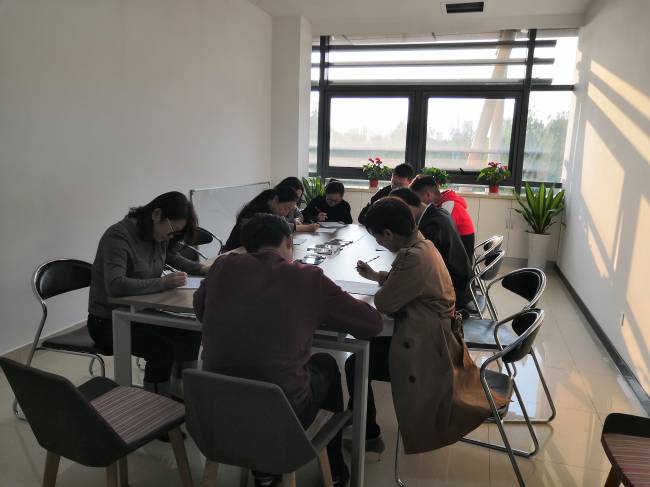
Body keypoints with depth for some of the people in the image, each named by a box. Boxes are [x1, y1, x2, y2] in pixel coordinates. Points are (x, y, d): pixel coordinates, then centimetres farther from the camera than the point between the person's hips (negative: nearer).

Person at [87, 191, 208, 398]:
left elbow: (173, 257, 23)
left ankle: (180, 392, 7)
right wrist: (163, 283, -33)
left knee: (191, 332, -8)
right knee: (163, 349, -28)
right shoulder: (118, 236, -22)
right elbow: (115, 285, -35)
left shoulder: (158, 236, 1)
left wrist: (201, 268, 6)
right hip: (108, 322, -8)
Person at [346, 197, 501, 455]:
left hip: (424, 347, -10)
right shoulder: (422, 244, 2)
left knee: (354, 365, -1)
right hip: (433, 334, 10)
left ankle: (368, 436, 17)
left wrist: (382, 287, -2)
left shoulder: (414, 258, -29)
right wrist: (376, 275, 11)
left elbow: (384, 303, -22)